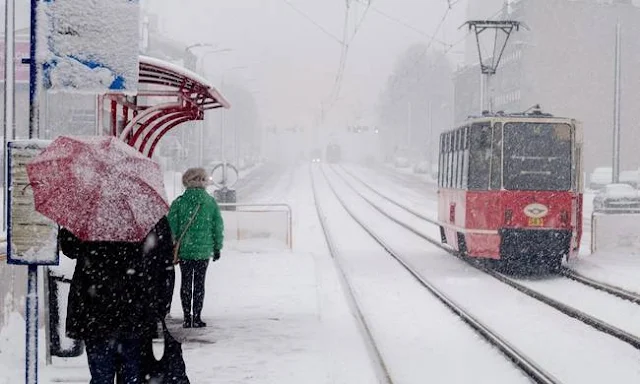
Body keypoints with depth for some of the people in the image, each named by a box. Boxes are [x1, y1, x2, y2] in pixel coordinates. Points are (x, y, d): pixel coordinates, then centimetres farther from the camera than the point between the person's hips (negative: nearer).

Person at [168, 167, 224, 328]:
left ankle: (187, 318, 9)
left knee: (186, 283, 9)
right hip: (204, 250, 0)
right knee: (199, 283, 7)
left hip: (184, 249, 0)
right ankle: (197, 318, 6)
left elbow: (171, 226, -4)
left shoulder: (178, 202, -5)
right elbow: (218, 226, 2)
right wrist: (217, 247, 12)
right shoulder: (211, 202, -2)